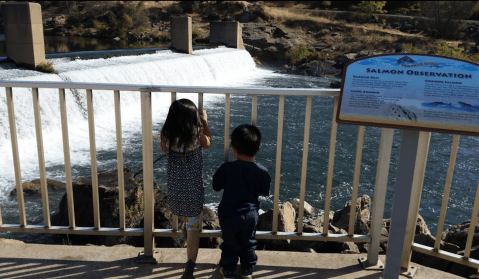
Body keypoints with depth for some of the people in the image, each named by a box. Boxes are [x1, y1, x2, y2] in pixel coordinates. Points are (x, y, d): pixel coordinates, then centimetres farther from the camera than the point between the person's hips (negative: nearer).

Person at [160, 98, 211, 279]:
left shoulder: (167, 134, -13)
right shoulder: (197, 134, -19)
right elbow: (207, 144, 4)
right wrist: (205, 122, 13)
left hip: (174, 186, 4)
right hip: (193, 187, -4)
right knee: (194, 227, 4)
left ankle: (188, 227, 64)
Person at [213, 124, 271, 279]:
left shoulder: (227, 168, -17)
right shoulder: (261, 171, -12)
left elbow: (216, 187, -5)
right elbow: (265, 192, 0)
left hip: (229, 214, -1)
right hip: (250, 214, 2)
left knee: (230, 244, 17)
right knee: (249, 244, 21)